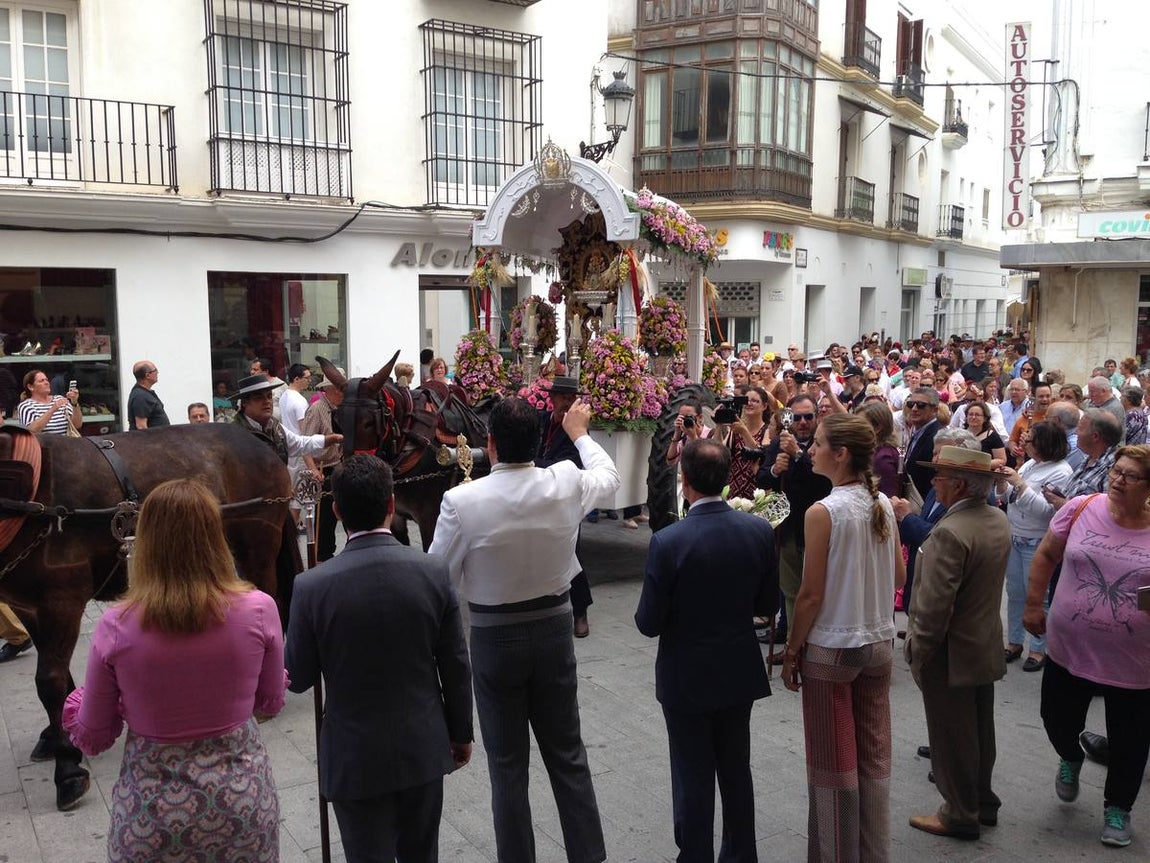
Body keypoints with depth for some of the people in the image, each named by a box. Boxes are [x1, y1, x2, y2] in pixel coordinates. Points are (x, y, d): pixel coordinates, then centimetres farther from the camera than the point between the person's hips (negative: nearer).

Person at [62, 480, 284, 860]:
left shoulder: (116, 628, -18)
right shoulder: (258, 610, -18)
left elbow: (91, 739, -4)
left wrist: (78, 704, 16)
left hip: (153, 819, 0)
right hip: (243, 799, 0)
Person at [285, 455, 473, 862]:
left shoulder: (312, 586, -19)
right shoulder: (434, 571, -13)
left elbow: (298, 679, -7)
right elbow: (456, 665, -5)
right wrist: (461, 733, 9)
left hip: (355, 759, -2)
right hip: (424, 749, 2)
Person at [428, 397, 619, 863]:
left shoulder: (462, 500, -20)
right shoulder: (567, 484, -11)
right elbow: (609, 476, 12)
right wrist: (580, 433, 28)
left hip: (494, 637, -3)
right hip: (554, 630, 3)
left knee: (507, 764, 12)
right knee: (568, 754, 18)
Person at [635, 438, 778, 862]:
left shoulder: (668, 542, -24)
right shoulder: (760, 530, -11)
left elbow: (648, 623, -17)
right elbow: (768, 605, 0)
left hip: (687, 677, -4)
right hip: (740, 671, 5)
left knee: (694, 780, 11)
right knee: (736, 771, 22)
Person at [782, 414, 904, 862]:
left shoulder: (823, 512, -20)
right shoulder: (883, 505, -1)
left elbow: (811, 595, -16)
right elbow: (900, 577, 8)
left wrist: (791, 650, -6)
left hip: (830, 649, -6)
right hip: (879, 642, 6)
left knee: (833, 763, 9)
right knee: (874, 757, 18)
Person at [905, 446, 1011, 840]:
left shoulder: (950, 533, -28)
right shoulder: (998, 519, 0)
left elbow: (934, 606, -27)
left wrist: (918, 655, -15)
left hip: (951, 655, -8)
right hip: (987, 647, 8)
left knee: (952, 737, 8)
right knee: (980, 730, 22)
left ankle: (961, 815, 23)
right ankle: (982, 801, 38)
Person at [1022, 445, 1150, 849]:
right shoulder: (1082, 509, -7)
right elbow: (1046, 555, 5)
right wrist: (1033, 606, 6)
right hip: (1069, 649, 1)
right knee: (1057, 719, 15)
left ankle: (1118, 807, 40)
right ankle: (1070, 758, 51)